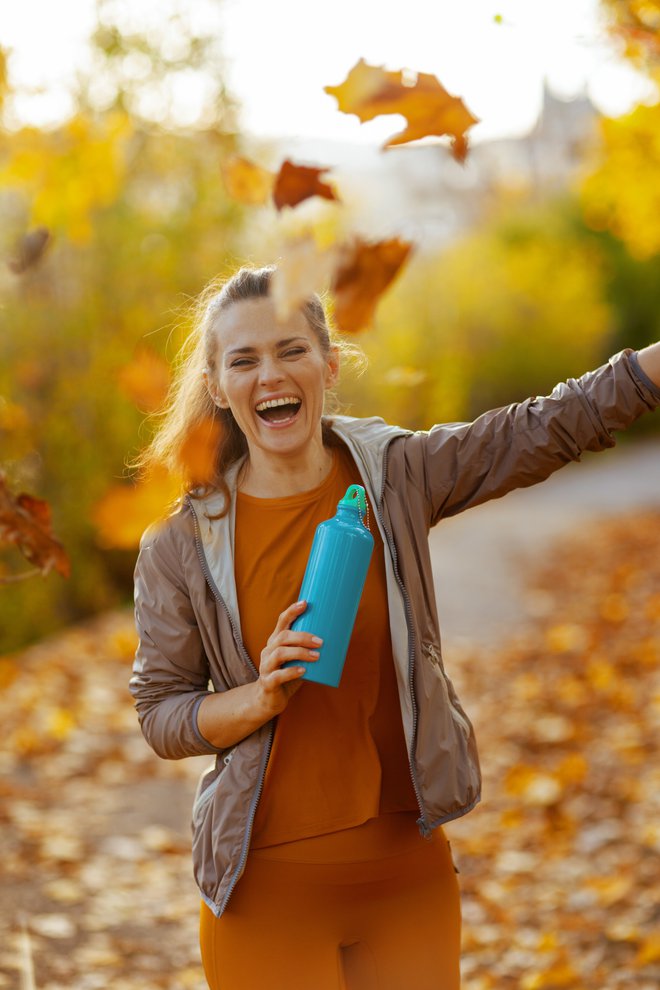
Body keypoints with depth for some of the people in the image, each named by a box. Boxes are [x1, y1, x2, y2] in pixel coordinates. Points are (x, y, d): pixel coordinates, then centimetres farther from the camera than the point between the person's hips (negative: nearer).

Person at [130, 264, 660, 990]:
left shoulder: (397, 474, -3)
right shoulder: (180, 543, -6)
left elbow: (563, 422, -4)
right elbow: (159, 714, -2)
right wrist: (261, 697, -20)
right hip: (269, 886, -2)